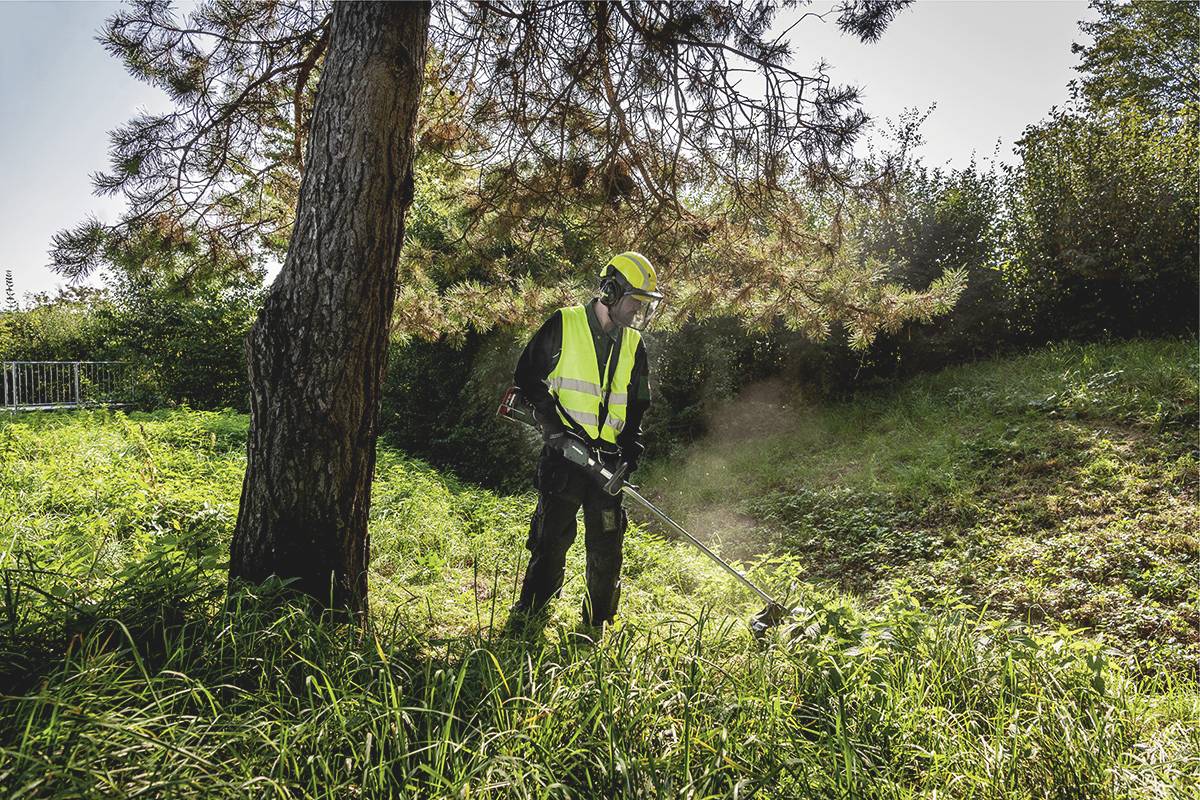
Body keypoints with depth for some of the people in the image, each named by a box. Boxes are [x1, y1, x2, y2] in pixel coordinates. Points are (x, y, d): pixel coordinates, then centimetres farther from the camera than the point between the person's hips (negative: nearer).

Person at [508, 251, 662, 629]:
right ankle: (528, 610, 22)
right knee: (552, 535, 3)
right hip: (564, 453, -4)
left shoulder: (633, 345, 12)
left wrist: (632, 446, 3)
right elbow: (528, 377, -1)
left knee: (606, 545, 6)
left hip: (607, 457, 4)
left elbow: (637, 403, 18)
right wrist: (553, 422, -11)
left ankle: (597, 626, 20)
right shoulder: (564, 325, -3)